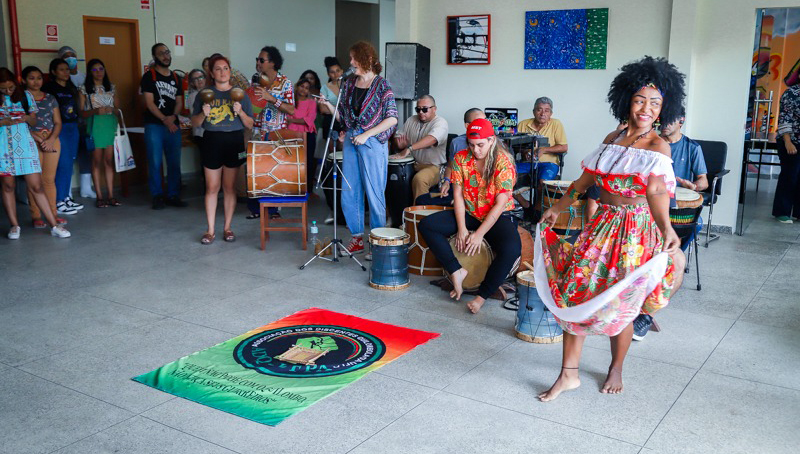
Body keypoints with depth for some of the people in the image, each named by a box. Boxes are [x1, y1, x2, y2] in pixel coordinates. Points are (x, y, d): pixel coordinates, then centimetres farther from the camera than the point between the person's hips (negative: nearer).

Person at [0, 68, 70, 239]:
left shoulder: (25, 95, 7)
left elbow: (33, 122, 12)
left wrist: (27, 118, -9)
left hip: (24, 146, 0)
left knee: (36, 186, -4)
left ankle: (54, 225, -3)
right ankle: (14, 225, 16)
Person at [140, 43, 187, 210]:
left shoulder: (176, 78, 16)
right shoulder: (149, 76, 1)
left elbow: (179, 102, 12)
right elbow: (149, 102, -7)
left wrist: (173, 117, -8)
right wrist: (164, 119, -15)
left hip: (173, 125, 5)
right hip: (154, 125, -5)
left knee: (174, 163, 5)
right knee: (155, 163, -4)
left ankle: (173, 196, 12)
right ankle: (157, 196, 3)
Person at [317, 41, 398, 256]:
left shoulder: (381, 85, -6)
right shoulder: (348, 84, 11)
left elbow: (392, 118, -12)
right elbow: (343, 116, 16)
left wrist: (366, 135, -16)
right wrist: (328, 105, -2)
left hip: (373, 142, -6)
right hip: (350, 141, 6)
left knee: (374, 194, -1)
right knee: (349, 193, 8)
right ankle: (357, 238, 20)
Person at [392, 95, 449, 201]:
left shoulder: (440, 122, -8)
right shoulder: (411, 120, 15)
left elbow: (432, 139, -28)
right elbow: (402, 142, 20)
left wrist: (409, 149, -39)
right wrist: (402, 144, -7)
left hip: (432, 166, -6)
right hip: (411, 163, 6)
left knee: (419, 179, -35)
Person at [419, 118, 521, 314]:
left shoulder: (504, 163, -16)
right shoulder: (461, 158, -3)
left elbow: (500, 204, -19)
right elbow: (458, 195, -4)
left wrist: (479, 234, -24)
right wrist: (461, 229, -15)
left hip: (498, 217, -4)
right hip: (469, 214, 5)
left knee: (511, 248, -35)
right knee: (426, 225, -14)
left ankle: (482, 295, -18)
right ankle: (456, 271, -16)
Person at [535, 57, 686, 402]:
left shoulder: (657, 146, -10)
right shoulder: (613, 139, 7)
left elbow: (656, 190, -25)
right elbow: (587, 178, 17)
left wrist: (667, 230, -38)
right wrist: (558, 208, 23)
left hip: (635, 233, -5)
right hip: (602, 224, 5)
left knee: (617, 304, 5)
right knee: (572, 292, 1)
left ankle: (615, 370, 33)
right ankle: (569, 374, 14)